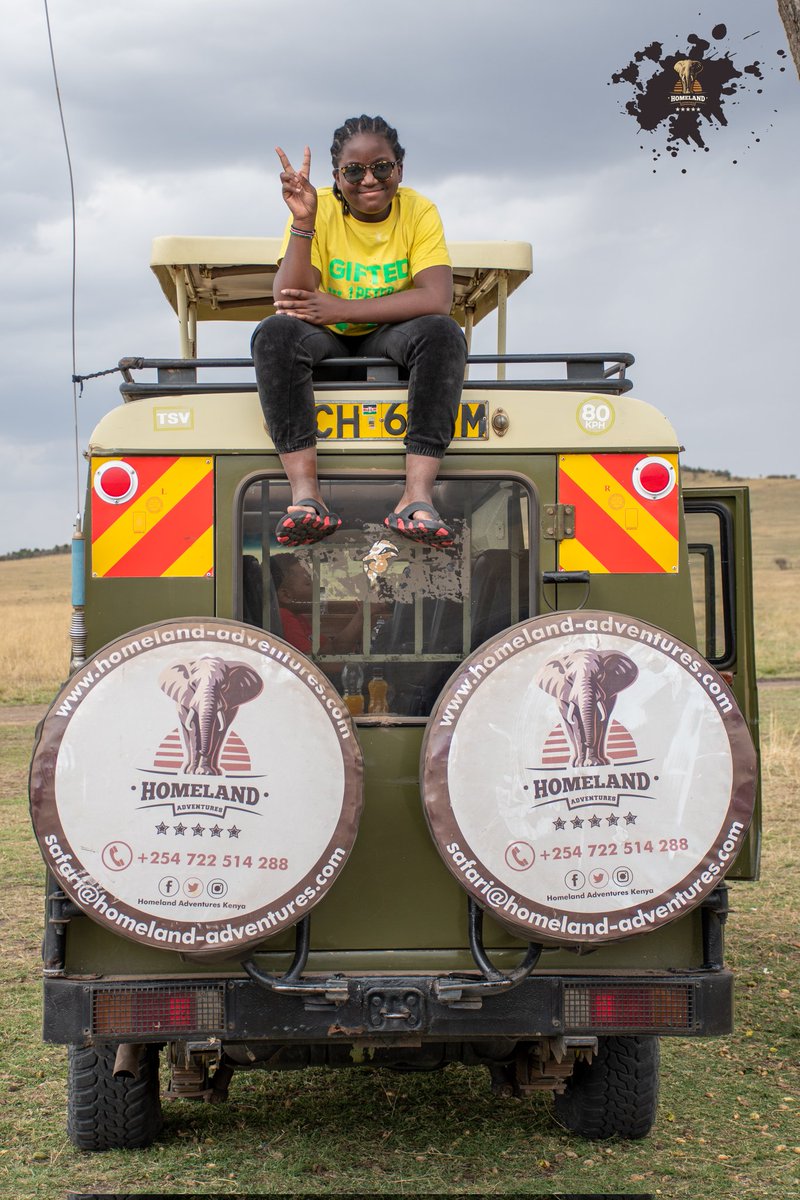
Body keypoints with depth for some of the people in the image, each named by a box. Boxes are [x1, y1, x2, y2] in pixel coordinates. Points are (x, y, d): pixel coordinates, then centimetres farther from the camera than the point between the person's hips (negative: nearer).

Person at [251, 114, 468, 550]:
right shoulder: (318, 209, -7)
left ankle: (417, 497, -41)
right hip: (326, 342, 0)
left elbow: (437, 300, -22)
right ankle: (305, 496, -43)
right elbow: (287, 300, -19)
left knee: (442, 332, -31)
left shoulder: (419, 211, -6)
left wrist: (336, 309, -26)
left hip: (390, 339, 0)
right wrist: (302, 222, -32)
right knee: (275, 332, -31)